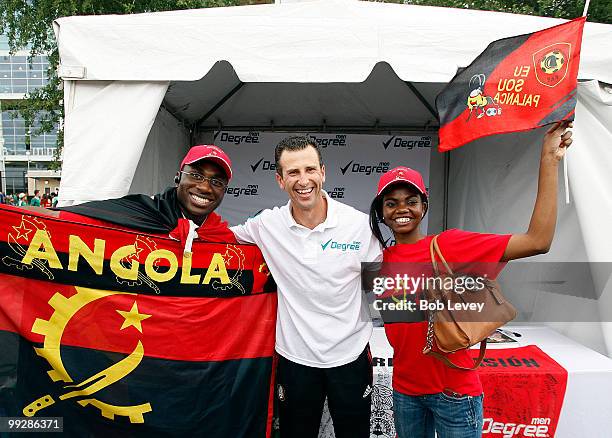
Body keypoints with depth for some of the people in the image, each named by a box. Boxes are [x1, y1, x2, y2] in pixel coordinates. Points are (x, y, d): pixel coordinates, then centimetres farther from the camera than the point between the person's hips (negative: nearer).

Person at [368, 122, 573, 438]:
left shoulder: (448, 245, -14)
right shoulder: (382, 259, -2)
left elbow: (537, 241, -23)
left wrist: (549, 160, -22)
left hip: (454, 391, -4)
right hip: (404, 389, 4)